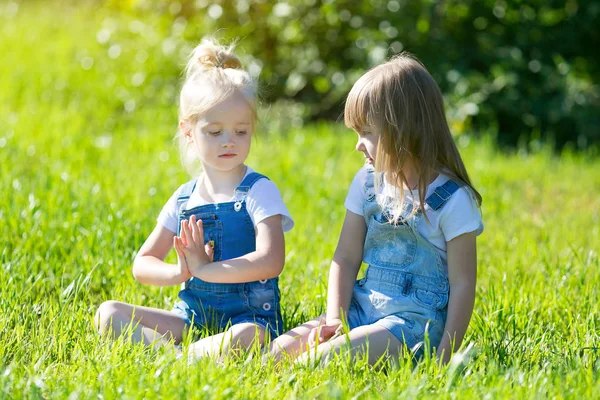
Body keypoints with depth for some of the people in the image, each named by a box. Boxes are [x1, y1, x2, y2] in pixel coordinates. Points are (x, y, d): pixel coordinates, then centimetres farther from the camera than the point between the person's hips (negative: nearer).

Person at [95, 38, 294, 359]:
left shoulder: (259, 191, -4)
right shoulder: (184, 199, 11)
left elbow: (271, 261, -20)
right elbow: (142, 265, 10)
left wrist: (203, 269, -20)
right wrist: (179, 272, -13)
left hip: (248, 316, -6)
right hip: (191, 315, 6)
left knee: (245, 338, -41)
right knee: (109, 314, -10)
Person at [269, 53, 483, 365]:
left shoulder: (453, 200, -11)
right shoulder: (368, 182, 8)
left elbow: (462, 283, -10)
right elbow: (346, 257, 9)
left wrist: (444, 355, -15)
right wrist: (336, 317, -5)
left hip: (412, 321, -7)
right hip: (361, 308, 7)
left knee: (325, 357, -29)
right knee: (281, 349, -16)